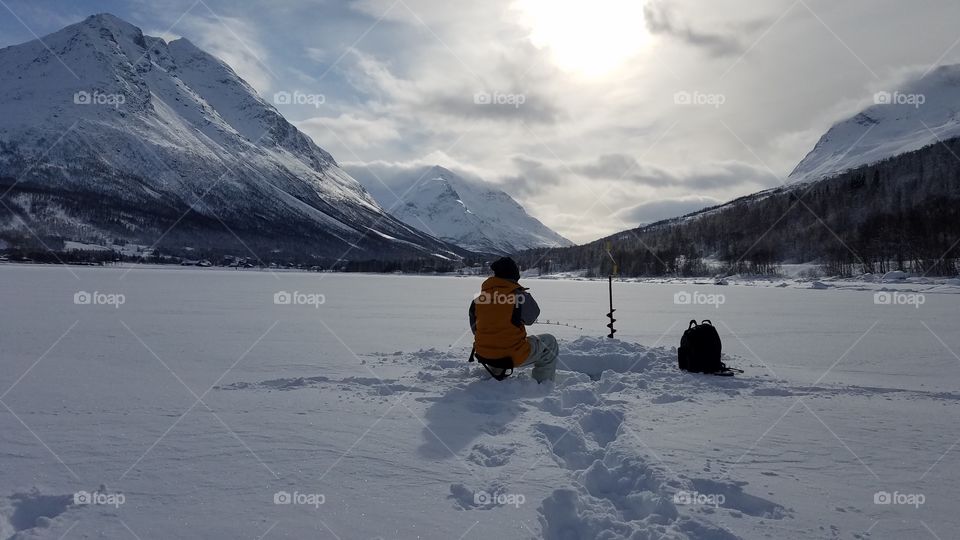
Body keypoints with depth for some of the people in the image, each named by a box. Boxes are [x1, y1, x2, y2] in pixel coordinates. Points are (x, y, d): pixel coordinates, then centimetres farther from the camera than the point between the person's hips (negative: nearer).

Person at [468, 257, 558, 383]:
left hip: (483, 355, 6)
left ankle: (495, 372, 48)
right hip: (513, 357, -5)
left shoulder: (478, 298, -2)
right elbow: (531, 318, 0)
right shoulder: (520, 296, -18)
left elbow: (475, 329, 8)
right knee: (550, 343, 16)